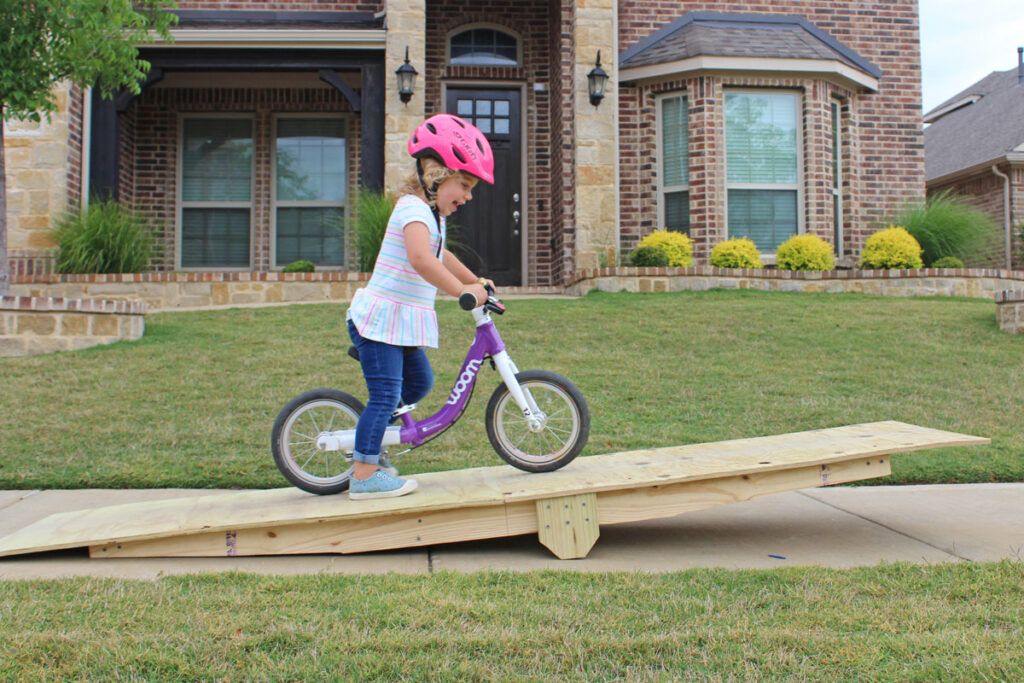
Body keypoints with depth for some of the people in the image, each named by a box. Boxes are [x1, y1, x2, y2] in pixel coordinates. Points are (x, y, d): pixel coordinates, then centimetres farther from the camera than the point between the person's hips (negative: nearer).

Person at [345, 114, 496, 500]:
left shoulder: (432, 214, 17)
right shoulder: (414, 208, -17)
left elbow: (441, 257, 36)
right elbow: (421, 259, -36)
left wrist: (476, 281, 39)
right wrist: (463, 291, -31)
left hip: (400, 322, 10)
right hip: (381, 318, -10)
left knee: (419, 383, 18)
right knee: (385, 394, -9)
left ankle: (368, 444, 29)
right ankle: (364, 475, -1)